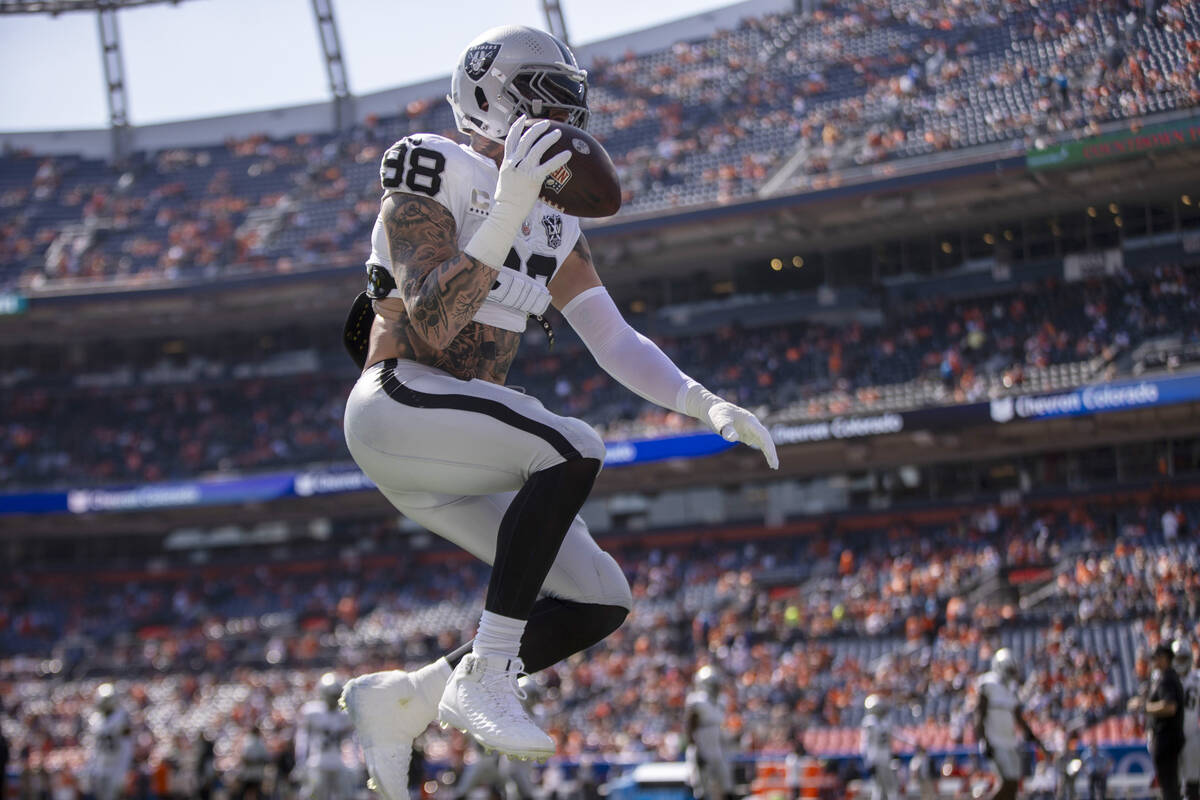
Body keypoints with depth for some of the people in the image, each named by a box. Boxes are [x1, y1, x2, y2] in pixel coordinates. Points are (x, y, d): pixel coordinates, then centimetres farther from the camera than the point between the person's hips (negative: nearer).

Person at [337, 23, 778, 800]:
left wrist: (703, 402, -6)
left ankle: (400, 699, 9)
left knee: (603, 601, -1)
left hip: (463, 450, 8)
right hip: (399, 408, -8)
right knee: (575, 450, -31)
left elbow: (614, 339, 10)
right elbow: (431, 325, -20)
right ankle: (485, 675, -22)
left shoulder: (553, 223, 15)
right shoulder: (433, 176, -9)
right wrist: (508, 210, -30)